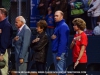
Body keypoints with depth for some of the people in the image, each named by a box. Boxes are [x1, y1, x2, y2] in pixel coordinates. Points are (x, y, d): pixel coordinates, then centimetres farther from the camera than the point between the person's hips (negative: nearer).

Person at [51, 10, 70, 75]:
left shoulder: (63, 26, -13)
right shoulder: (58, 26, 17)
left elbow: (63, 41, -19)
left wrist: (59, 54, -23)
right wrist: (53, 37, 0)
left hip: (60, 52, -10)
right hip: (56, 51, 10)